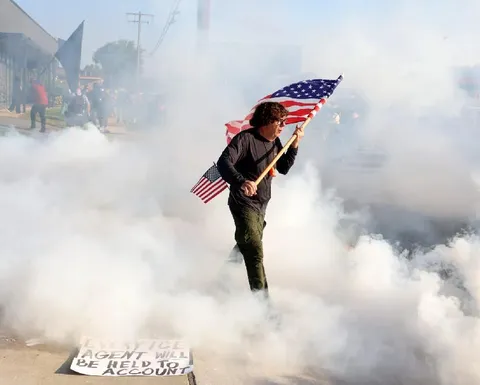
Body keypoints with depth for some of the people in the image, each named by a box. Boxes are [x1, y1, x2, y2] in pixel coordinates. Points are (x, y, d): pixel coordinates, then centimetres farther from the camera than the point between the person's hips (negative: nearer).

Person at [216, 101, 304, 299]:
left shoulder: (275, 142, 6)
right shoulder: (245, 138, -20)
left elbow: (284, 168, 16)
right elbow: (223, 162, -31)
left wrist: (295, 145, 3)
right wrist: (241, 181, -49)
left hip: (261, 206, 9)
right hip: (243, 204, -9)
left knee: (245, 248, 24)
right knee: (255, 252, -17)